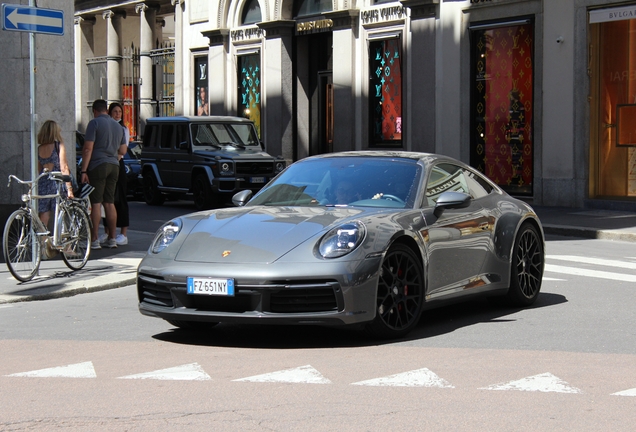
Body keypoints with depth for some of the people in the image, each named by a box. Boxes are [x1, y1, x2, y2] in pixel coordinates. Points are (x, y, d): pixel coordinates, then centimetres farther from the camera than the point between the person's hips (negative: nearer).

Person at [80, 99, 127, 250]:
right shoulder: (118, 126, 14)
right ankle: (112, 239, 11)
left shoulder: (94, 123, -6)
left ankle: (94, 240, -7)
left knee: (96, 203, -6)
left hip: (98, 165, -6)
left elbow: (88, 149, -12)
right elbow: (122, 151, 18)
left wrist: (83, 170, -13)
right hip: (114, 166, 6)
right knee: (110, 203, 10)